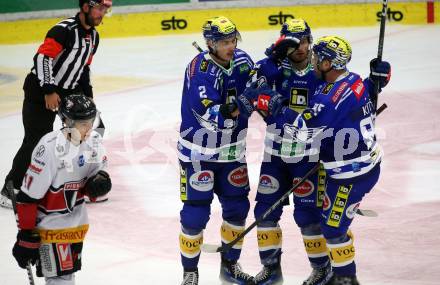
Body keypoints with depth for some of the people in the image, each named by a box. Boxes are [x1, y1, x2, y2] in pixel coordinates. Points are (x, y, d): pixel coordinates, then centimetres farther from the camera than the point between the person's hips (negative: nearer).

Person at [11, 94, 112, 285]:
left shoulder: (94, 141, -7)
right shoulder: (50, 148, -28)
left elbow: (99, 168, 10)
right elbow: (28, 196, -23)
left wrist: (100, 182, -16)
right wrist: (26, 235, -21)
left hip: (77, 219, 7)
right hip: (49, 223, -7)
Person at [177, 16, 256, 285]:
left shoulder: (241, 59, -2)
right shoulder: (199, 69, -21)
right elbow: (210, 114, -28)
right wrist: (230, 110, -47)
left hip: (232, 150, 6)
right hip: (199, 152, -6)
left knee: (237, 208, 12)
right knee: (196, 213, -3)